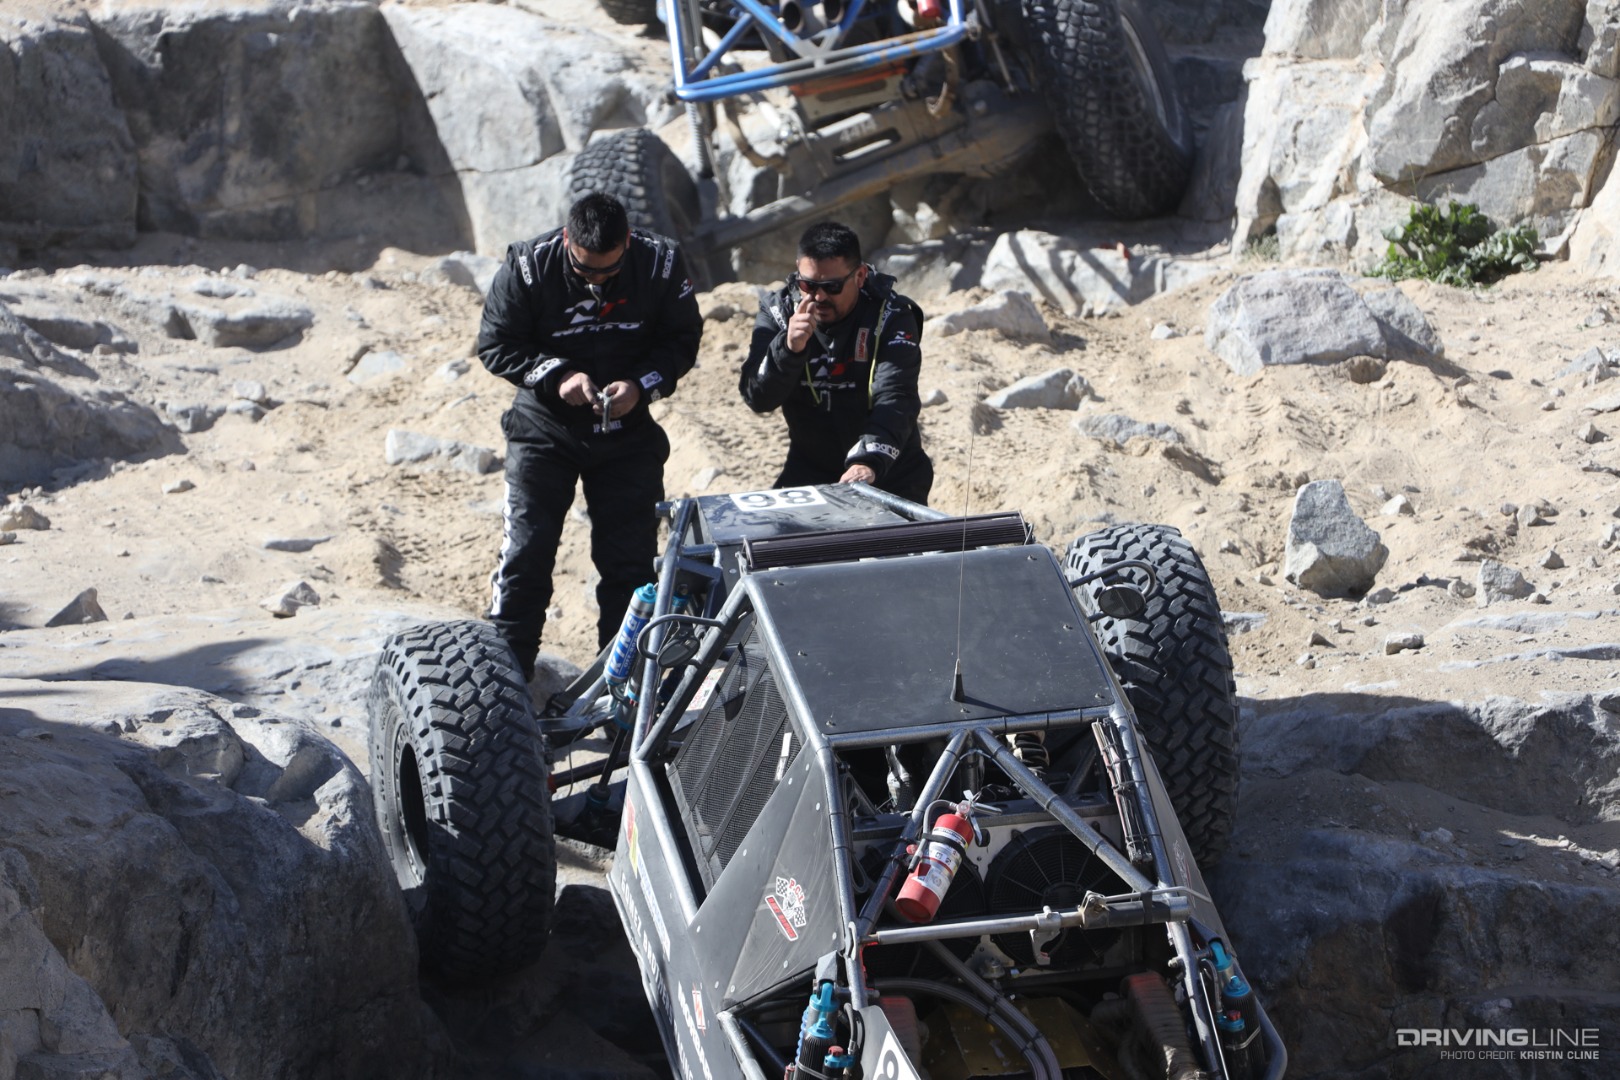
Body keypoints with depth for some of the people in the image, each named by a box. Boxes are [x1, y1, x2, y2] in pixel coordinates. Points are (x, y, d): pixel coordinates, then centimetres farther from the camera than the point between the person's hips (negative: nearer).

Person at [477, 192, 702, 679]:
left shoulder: (660, 263, -13)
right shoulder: (528, 267, -17)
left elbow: (683, 340, -1)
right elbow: (495, 345, -8)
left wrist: (641, 385, -18)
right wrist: (556, 376, -22)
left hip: (627, 433, 1)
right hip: (545, 428, -1)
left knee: (631, 556, 1)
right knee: (526, 550, -7)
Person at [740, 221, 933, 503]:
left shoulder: (891, 317, -14)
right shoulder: (779, 311, -6)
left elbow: (894, 398, -27)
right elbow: (757, 398, -13)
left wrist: (869, 461, -45)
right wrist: (788, 348, -32)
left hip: (889, 471, -2)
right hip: (809, 471, 2)